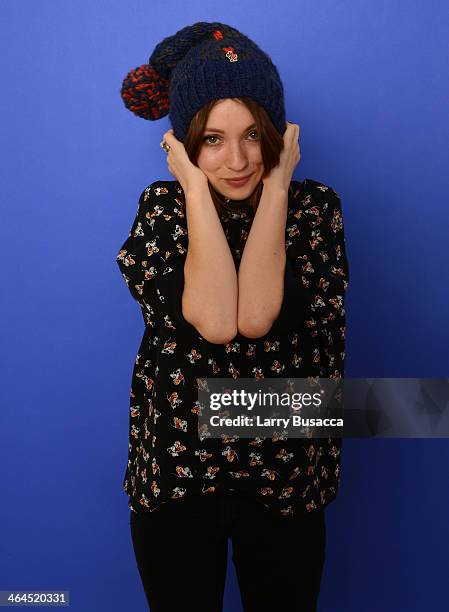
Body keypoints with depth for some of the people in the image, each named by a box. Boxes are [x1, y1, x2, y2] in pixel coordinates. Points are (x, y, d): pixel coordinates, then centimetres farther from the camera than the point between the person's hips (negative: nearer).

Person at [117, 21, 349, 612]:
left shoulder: (314, 205, -6)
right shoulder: (161, 205, -6)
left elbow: (257, 317, -24)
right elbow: (214, 319, -24)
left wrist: (276, 186, -18)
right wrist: (197, 190, -18)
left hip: (286, 474, 1)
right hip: (174, 472, 0)